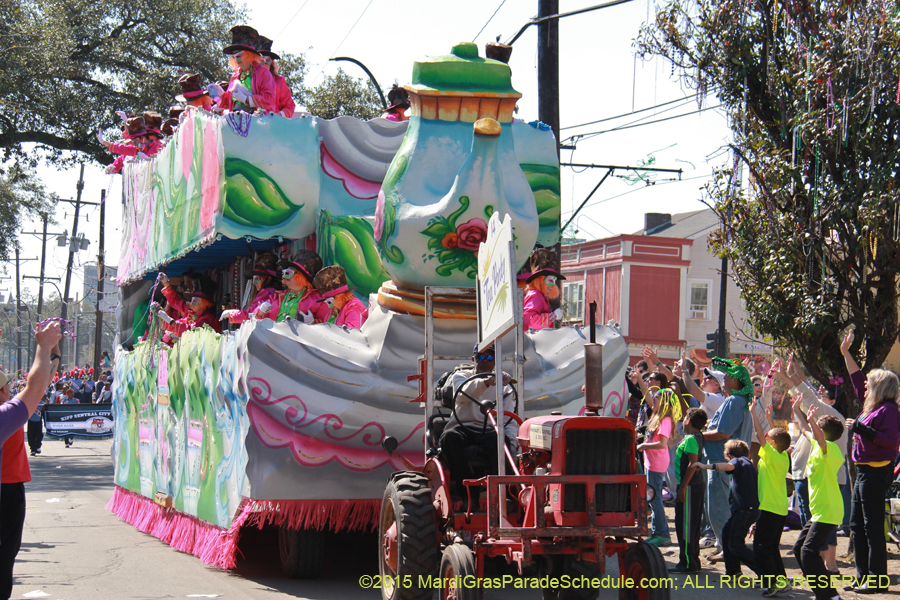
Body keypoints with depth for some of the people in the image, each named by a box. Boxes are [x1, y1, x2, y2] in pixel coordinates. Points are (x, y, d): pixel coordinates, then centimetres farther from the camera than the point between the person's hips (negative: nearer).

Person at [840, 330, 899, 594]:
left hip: (877, 472, -10)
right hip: (864, 471, 10)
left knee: (873, 527, -6)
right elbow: (857, 378, 25)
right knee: (857, 525, 13)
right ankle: (864, 578, 19)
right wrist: (846, 353, 27)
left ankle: (877, 580, -1)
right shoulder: (869, 406, 13)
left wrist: (862, 429, -21)